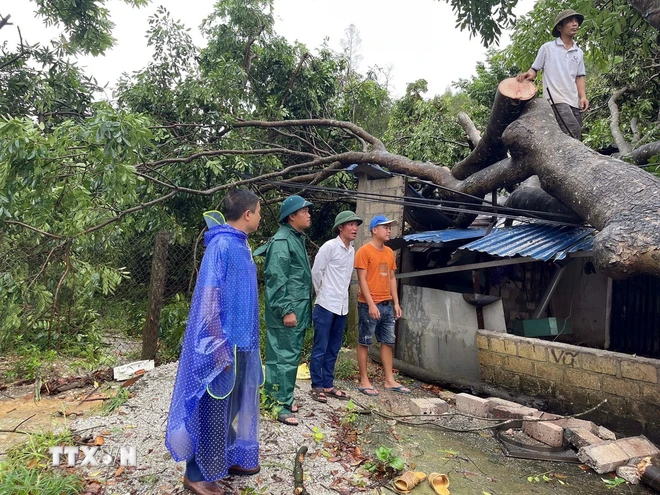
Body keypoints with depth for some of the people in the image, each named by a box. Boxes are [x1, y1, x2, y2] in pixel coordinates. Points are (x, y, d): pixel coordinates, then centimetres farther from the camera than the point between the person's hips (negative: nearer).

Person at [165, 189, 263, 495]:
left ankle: (231, 458, 37)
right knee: (213, 409, 4)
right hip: (225, 344, -9)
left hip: (241, 342, 9)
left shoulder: (240, 245, 9)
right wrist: (219, 348, -21)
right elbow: (209, 299, -21)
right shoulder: (221, 245, -19)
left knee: (237, 404, 20)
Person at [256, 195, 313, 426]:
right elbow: (277, 279, -21)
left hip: (298, 309, 10)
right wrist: (286, 310, -22)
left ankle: (276, 398, 26)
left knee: (290, 355, 15)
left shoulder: (297, 239, 16)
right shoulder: (281, 241, -15)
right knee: (286, 357, -5)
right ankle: (281, 405, 3)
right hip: (287, 311, -10)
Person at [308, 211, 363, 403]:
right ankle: (316, 386, 11)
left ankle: (328, 385, 23)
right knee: (320, 349, 1)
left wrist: (341, 294, 13)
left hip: (342, 307, 7)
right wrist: (323, 293, 1)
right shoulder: (330, 246, -11)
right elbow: (316, 272, -8)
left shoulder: (352, 251, 10)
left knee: (333, 349, 13)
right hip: (326, 306, -7)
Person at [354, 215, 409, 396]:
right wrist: (371, 304, -18)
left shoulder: (389, 252, 12)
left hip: (387, 305, 8)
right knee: (364, 342, 3)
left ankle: (389, 380, 20)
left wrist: (396, 303, 10)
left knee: (388, 342, 11)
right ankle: (364, 381, 11)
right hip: (369, 305, -7)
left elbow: (392, 278, 15)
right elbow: (362, 280, -13)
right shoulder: (364, 251, -10)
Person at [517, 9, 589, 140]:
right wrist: (529, 74, -18)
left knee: (576, 138, 2)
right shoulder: (547, 48, 4)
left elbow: (579, 77, 17)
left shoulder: (579, 52, 17)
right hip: (556, 99, -6)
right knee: (573, 135, -24)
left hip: (574, 102, 6)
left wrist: (583, 96, 2)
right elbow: (534, 69, 6)